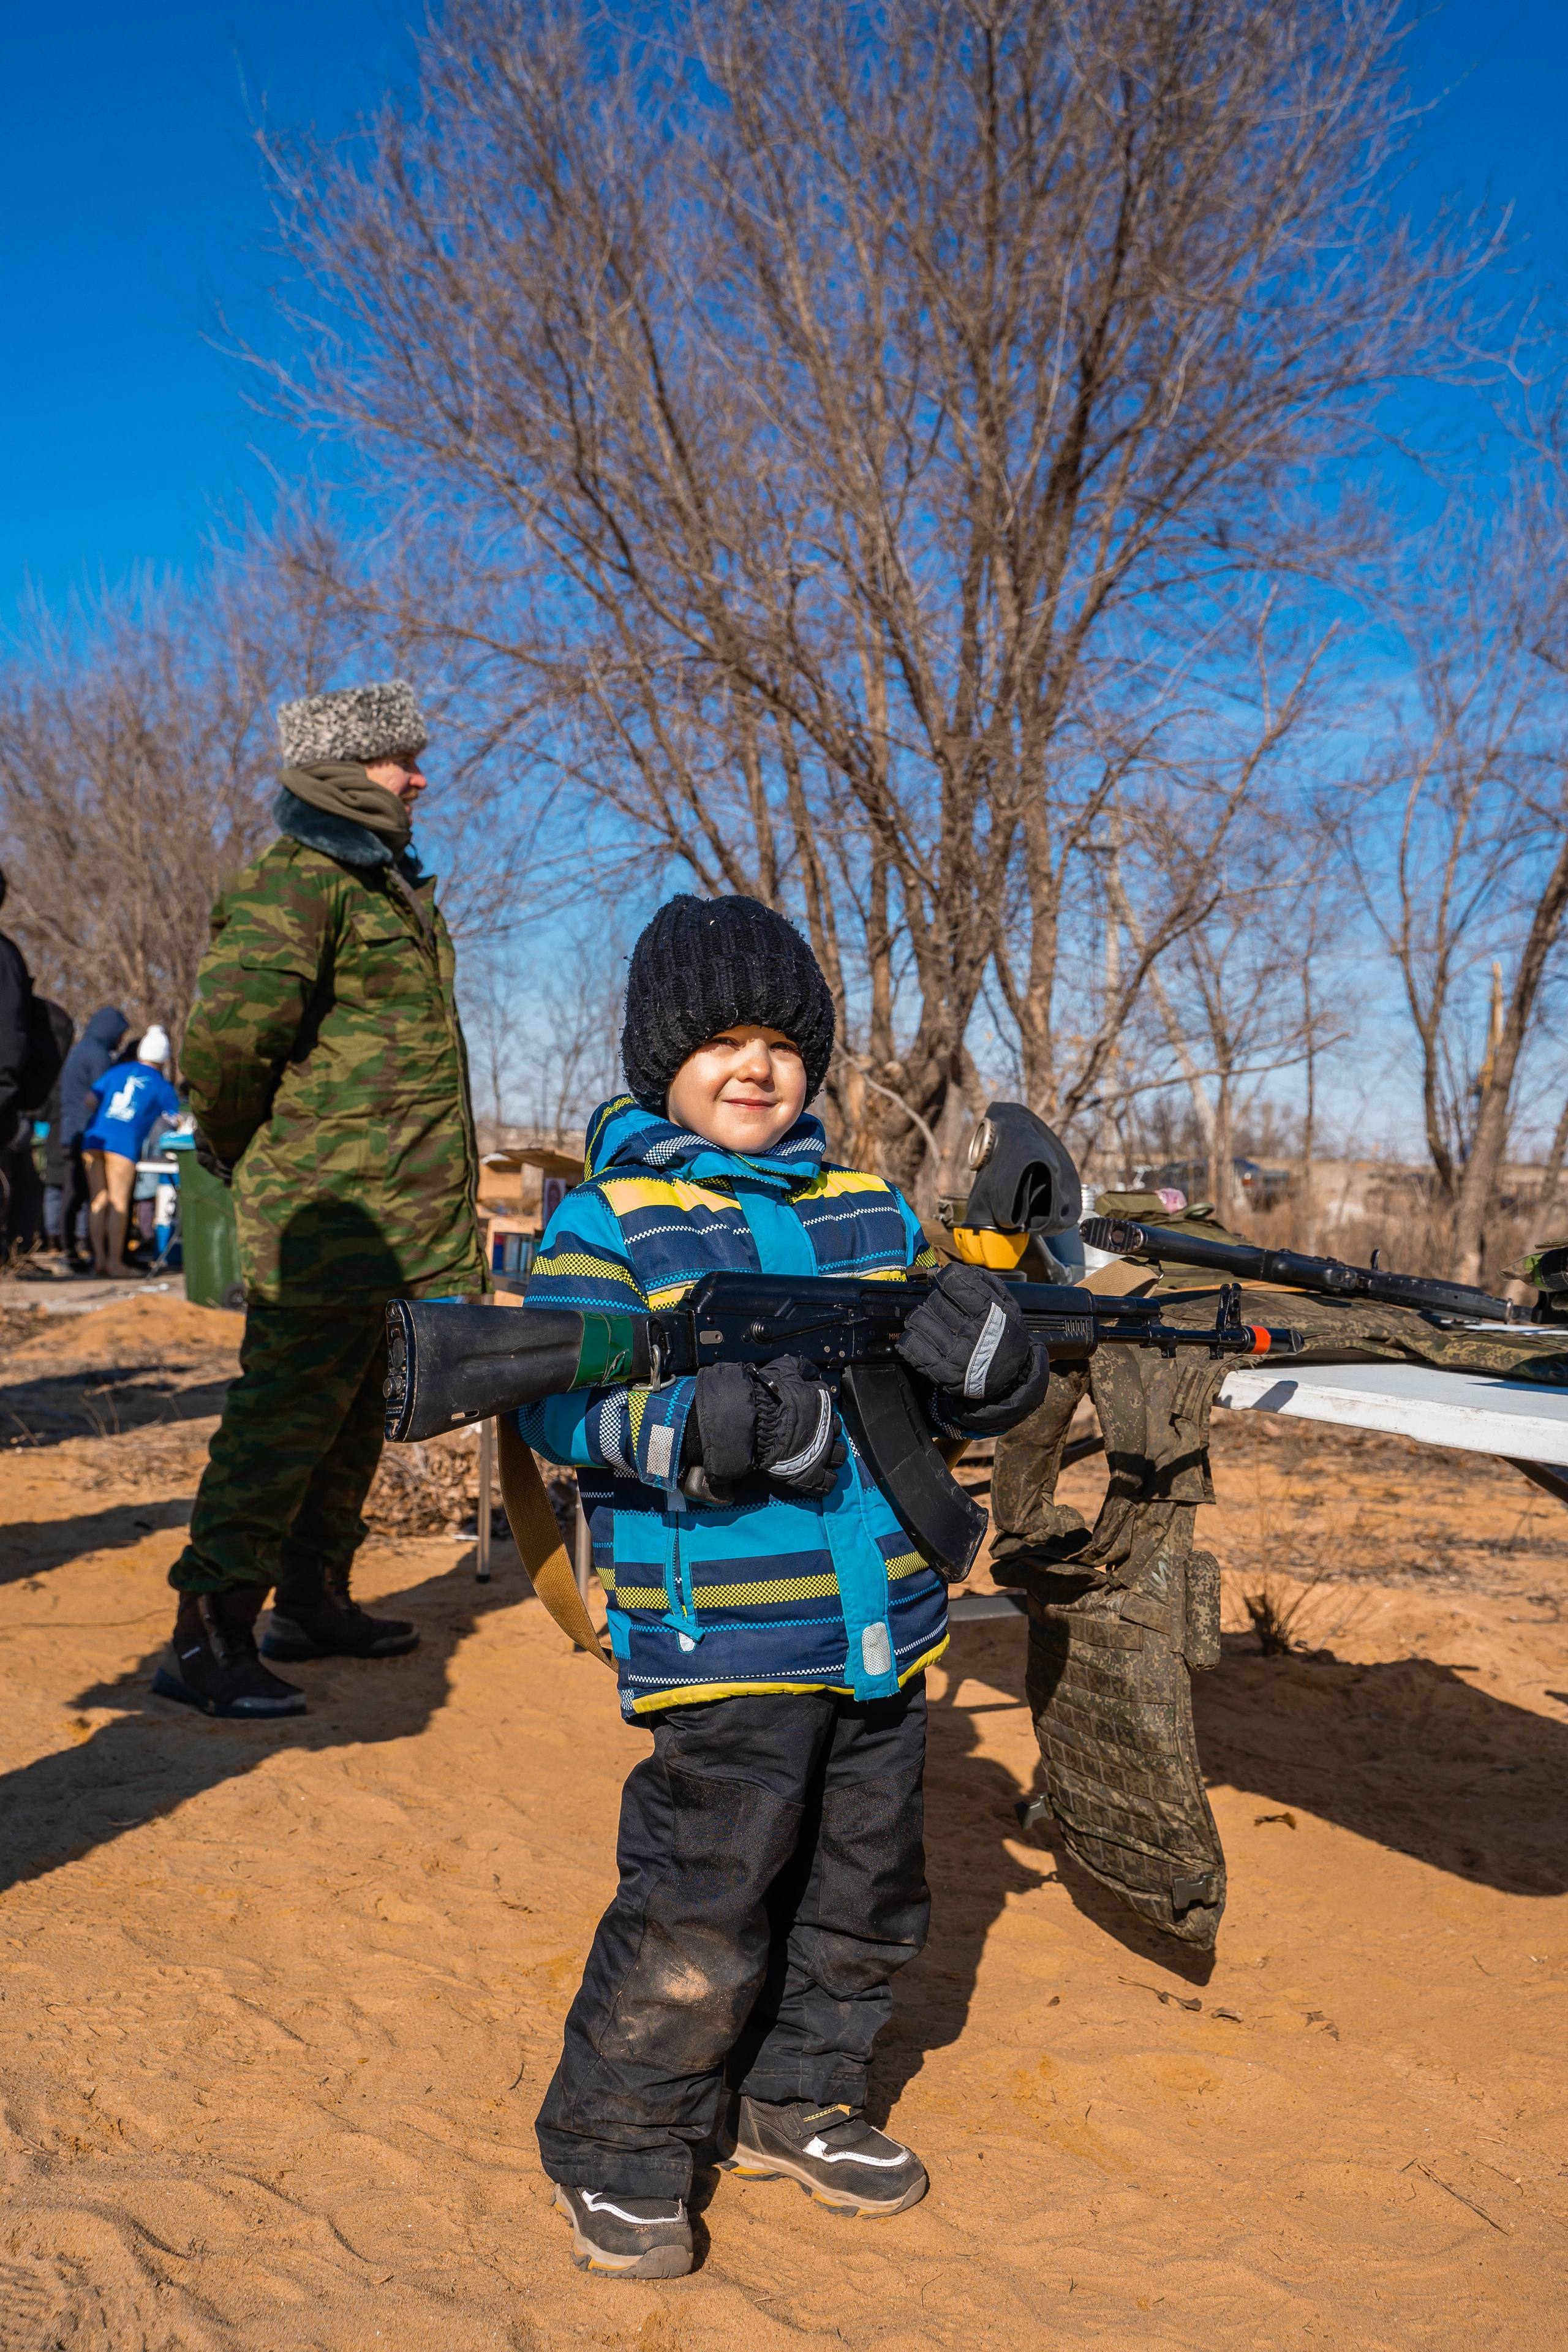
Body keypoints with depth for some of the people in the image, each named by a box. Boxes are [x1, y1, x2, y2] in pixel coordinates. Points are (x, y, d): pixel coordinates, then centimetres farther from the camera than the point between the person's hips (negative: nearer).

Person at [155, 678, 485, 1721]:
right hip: (331, 1205, -9)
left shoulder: (395, 884, 20)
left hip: (406, 1215, 9)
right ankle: (210, 1635, -3)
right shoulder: (297, 881, -12)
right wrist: (234, 1142, -9)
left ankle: (314, 1599, 28)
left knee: (356, 1414, 15)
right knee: (291, 1409, -9)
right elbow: (229, 1026, -25)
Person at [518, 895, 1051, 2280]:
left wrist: (986, 1355, -10)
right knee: (698, 1915, -1)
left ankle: (794, 2102, 39)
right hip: (723, 1644, -6)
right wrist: (693, 1425, -31)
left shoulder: (872, 1213, 11)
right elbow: (556, 1401, -14)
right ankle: (616, 2150, 22)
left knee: (866, 1896, 18)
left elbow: (975, 1393, 14)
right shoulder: (611, 1220, -5)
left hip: (880, 1634, 6)